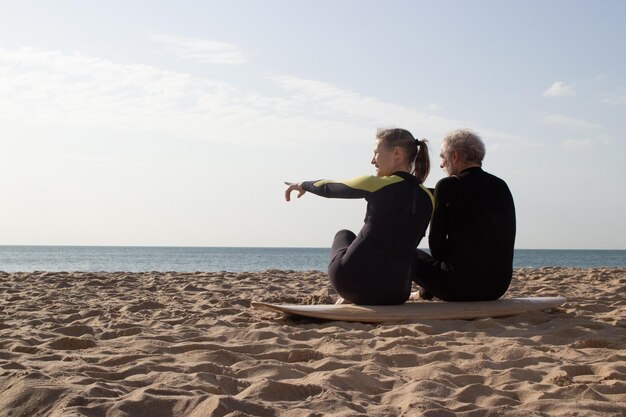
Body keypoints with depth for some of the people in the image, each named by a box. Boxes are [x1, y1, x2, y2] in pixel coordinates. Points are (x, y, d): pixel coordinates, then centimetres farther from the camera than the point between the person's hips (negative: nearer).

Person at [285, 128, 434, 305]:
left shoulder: (377, 184, -11)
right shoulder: (428, 198, 3)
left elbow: (328, 189, 5)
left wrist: (302, 185, 26)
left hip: (350, 282, -4)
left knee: (344, 235, 30)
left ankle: (346, 301, 28)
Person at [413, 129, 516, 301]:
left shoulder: (448, 186, -9)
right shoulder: (502, 186, 9)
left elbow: (436, 244, -6)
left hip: (461, 284, -6)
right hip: (499, 286, 6)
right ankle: (426, 293, 46)